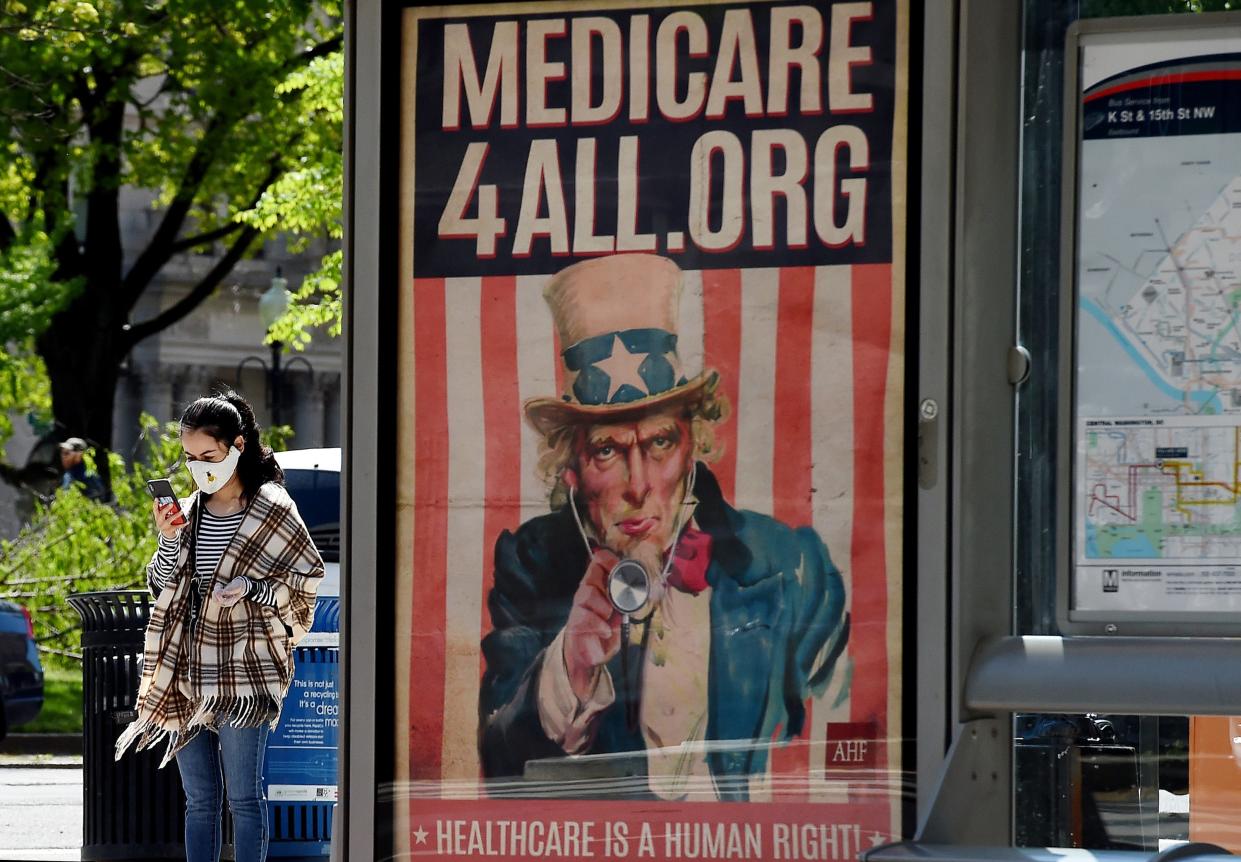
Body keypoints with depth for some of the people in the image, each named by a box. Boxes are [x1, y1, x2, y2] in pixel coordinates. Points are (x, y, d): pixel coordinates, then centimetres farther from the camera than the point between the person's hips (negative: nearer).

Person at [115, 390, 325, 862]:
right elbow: (163, 586, 13)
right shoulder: (188, 510, 11)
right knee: (199, 801, 10)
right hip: (187, 675, 6)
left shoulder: (271, 512, -5)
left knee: (243, 798, -3)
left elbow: (304, 586, -2)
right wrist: (168, 540, -4)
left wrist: (252, 589, -17)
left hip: (242, 674, -6)